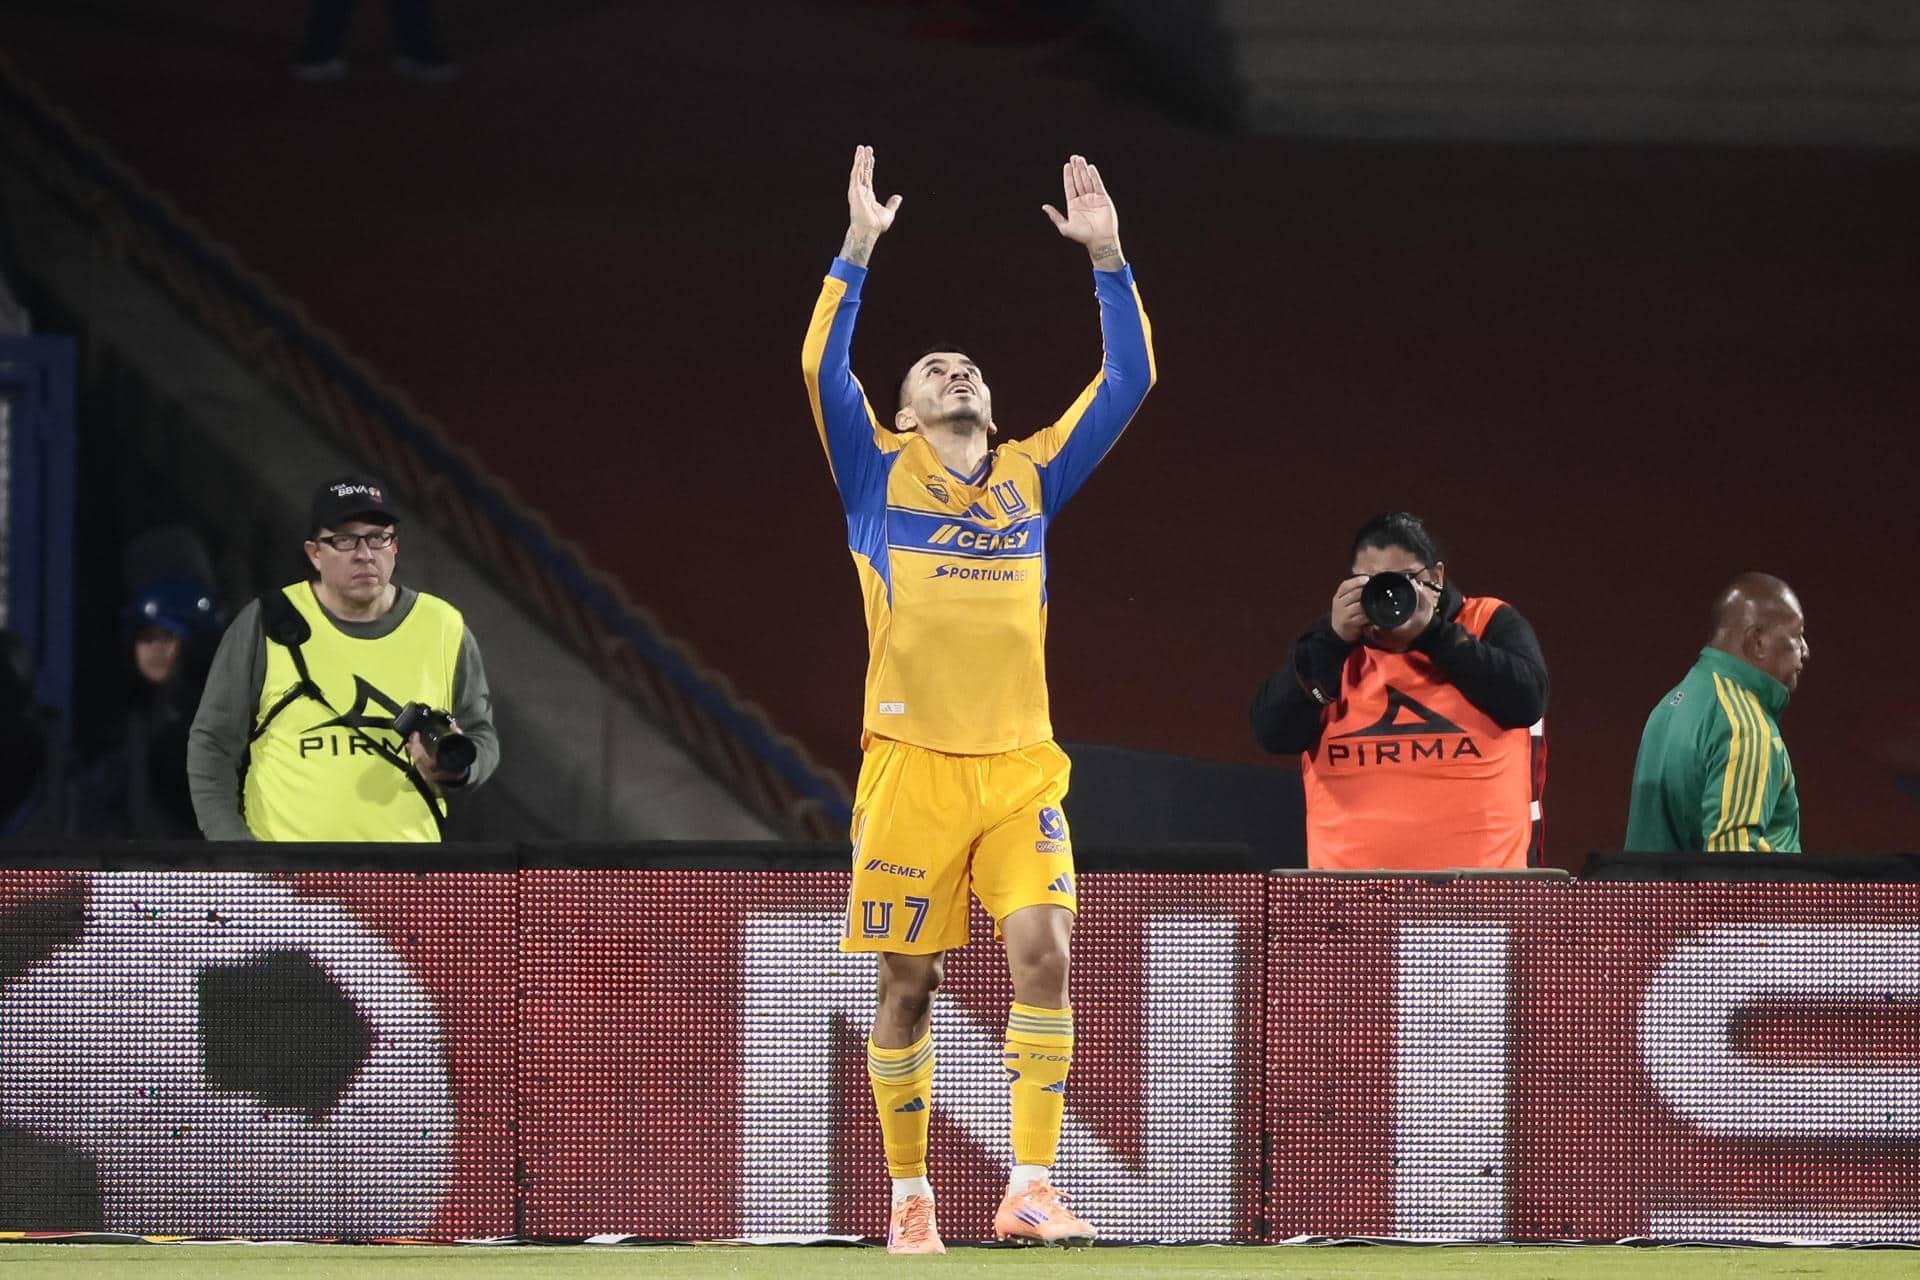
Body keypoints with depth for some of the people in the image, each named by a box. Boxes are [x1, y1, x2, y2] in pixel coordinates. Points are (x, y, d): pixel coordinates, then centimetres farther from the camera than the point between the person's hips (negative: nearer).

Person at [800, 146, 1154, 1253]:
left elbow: (1129, 380, 12)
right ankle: (910, 1196, 13)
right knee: (910, 983, 2)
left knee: (1043, 953, -13)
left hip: (1019, 765, 2)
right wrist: (859, 248, -10)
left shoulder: (1034, 478, 15)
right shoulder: (881, 474, 8)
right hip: (912, 765, -2)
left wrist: (1107, 258, 5)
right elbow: (824, 369, -6)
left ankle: (1031, 1187, -11)